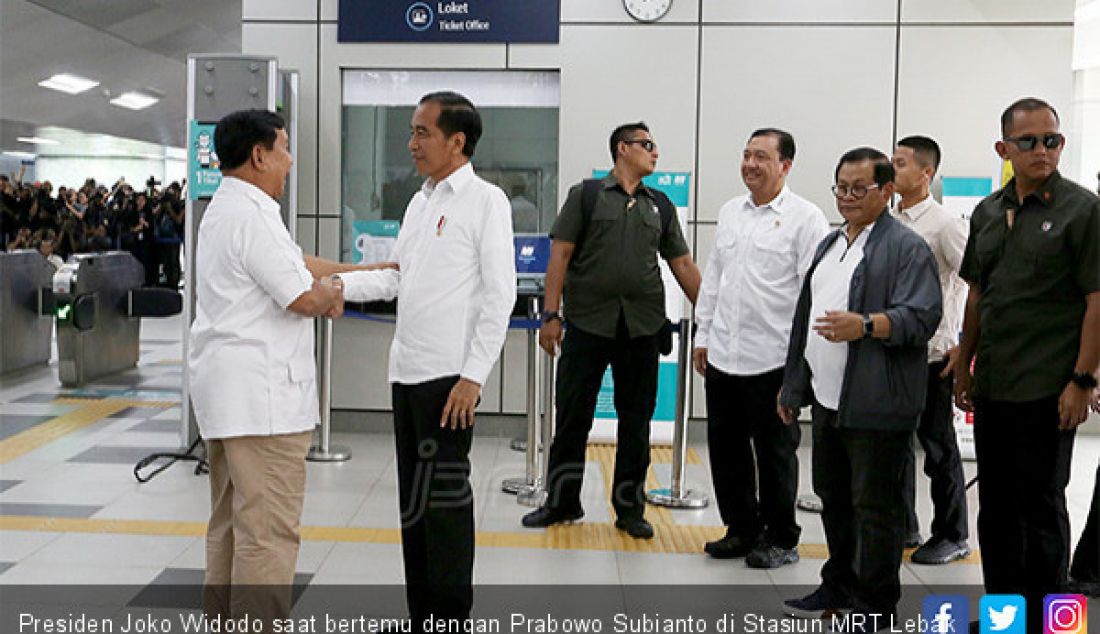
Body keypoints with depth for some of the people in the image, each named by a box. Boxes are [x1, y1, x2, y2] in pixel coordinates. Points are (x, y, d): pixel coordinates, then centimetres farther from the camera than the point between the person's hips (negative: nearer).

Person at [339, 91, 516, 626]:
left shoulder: (485, 201, -7)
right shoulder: (420, 202, 16)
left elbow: (500, 295, -11)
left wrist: (473, 377, -16)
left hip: (449, 376, -8)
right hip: (407, 372, 8)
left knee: (444, 500, -1)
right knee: (413, 501, 13)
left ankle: (451, 617, 11)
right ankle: (421, 615, 25)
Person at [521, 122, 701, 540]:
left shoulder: (660, 206, 14)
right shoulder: (586, 196, 3)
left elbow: (683, 264, 14)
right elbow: (560, 255, -2)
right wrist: (551, 315, -10)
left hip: (642, 327, 3)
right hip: (588, 322, -3)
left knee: (636, 419, 8)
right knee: (572, 414, 4)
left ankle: (629, 508, 20)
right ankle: (562, 502, 19)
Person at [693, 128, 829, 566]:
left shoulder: (805, 218, -6)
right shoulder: (730, 212, 14)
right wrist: (703, 334, 16)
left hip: (773, 359, -6)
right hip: (723, 355, 6)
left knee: (775, 454, 5)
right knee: (726, 448, 12)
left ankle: (781, 539, 19)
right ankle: (741, 529, 28)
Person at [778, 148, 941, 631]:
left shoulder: (907, 247, -9)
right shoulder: (830, 244, 16)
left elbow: (921, 317, -18)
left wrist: (866, 326, -33)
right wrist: (793, 386, 19)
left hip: (876, 404, -8)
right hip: (827, 399, 8)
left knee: (875, 505, 2)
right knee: (832, 497, 17)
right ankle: (839, 586, 33)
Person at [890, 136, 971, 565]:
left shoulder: (944, 224, -11)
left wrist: (965, 345, -14)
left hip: (931, 353, -7)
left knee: (937, 445, 3)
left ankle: (952, 536, 16)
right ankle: (902, 525, 27)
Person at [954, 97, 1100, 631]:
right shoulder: (987, 212, 10)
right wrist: (964, 366, 13)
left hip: (1048, 388, -6)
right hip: (992, 386, 6)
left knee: (1040, 507, 3)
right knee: (995, 505, 13)